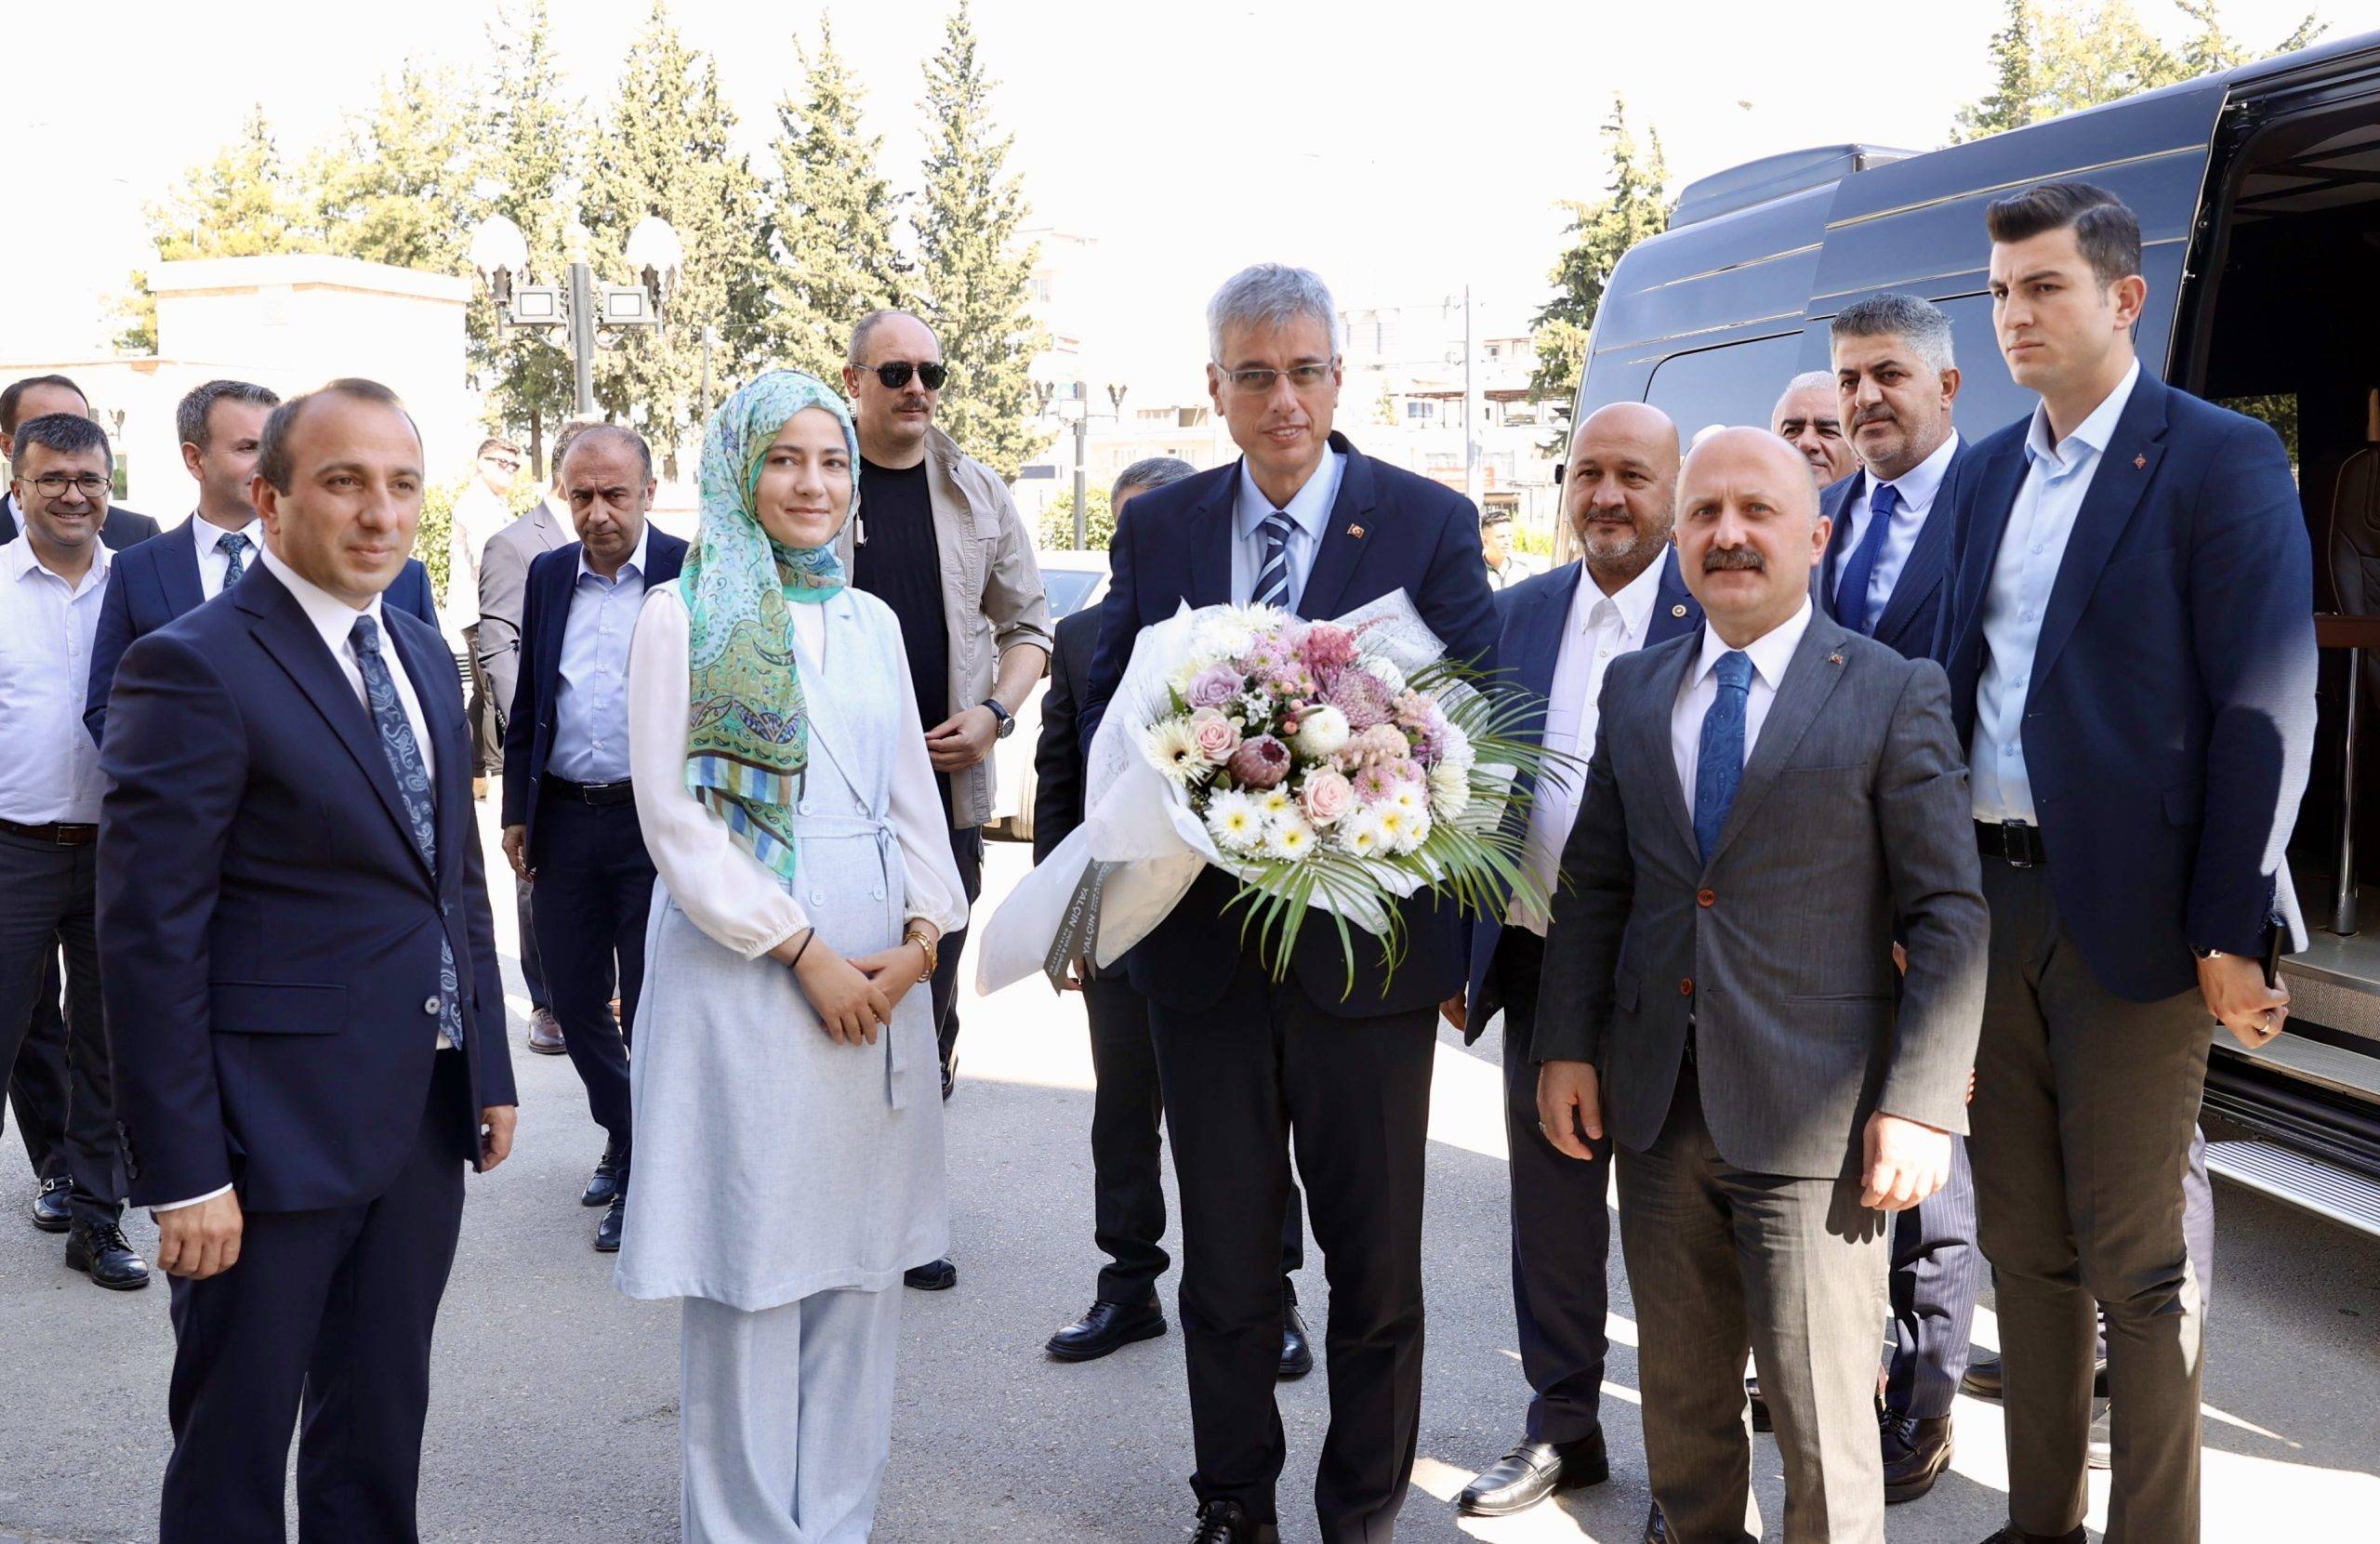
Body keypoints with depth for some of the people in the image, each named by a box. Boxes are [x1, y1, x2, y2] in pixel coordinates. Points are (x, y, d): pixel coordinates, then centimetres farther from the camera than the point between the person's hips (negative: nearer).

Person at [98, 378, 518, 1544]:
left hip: (426, 1120, 7)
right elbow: (151, 937, -16)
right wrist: (182, 1172, -18)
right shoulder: (194, 668, -13)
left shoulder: (423, 655, 11)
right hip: (274, 1134, -7)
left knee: (381, 1429, 19)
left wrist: (489, 1067, 14)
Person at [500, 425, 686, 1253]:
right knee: (575, 1000, 13)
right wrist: (516, 810, 11)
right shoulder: (548, 575, 8)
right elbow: (527, 700, 14)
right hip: (564, 819, 5)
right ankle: (625, 1137, 35)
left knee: (650, 1006, 2)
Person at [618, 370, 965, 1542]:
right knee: (751, 1258, 1)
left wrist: (925, 931, -3)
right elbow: (672, 810, -8)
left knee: (862, 1259, 9)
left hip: (880, 975, 5)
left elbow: (911, 793, 14)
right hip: (739, 967, -5)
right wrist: (802, 951, -11)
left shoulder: (871, 620, 13)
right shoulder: (684, 612, -2)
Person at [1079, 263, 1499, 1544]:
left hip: (1367, 943, -2)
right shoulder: (1157, 528, 6)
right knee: (1222, 1252, 14)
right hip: (1203, 941, 2)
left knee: (1375, 1258, 10)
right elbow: (1104, 707, 9)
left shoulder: (1430, 523, -3)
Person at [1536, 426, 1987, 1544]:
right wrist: (1565, 1043, 5)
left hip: (1812, 1117, -4)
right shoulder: (1634, 688, 10)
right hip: (1658, 1107, 4)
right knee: (1680, 1393, 16)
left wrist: (1921, 1105, -13)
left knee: (1821, 1412, 4)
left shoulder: (1894, 694, -4)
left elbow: (1949, 912, -7)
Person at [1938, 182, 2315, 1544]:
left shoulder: (2221, 460, -6)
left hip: (2131, 911, -6)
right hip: (1990, 903, 6)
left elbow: (2269, 710, -11)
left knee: (2139, 1260, 2)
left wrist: (2232, 931, -15)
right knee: (2024, 1244, 14)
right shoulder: (1994, 472, 13)